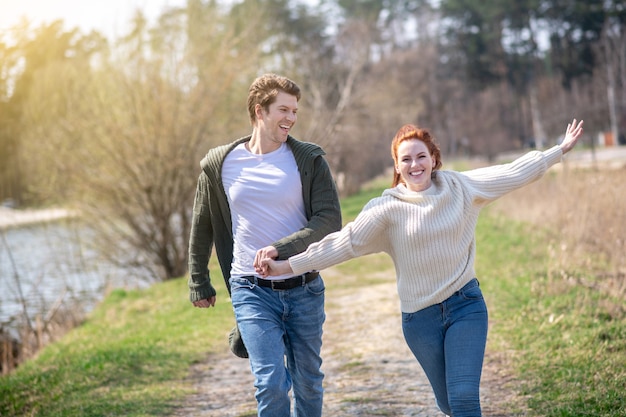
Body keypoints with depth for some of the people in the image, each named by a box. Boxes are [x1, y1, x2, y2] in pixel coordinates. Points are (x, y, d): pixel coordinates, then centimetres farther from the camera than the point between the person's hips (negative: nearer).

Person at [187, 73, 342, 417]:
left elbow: (330, 220, -11)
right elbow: (202, 226, 12)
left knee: (308, 382, 12)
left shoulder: (309, 160, -3)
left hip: (304, 288, 1)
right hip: (252, 290, -1)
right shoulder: (220, 164, 0)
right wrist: (198, 283, 15)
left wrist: (280, 249, -23)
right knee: (271, 382, -12)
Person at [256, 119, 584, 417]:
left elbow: (513, 173, 4)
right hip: (420, 316, 0)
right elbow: (343, 242, -11)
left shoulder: (461, 187, 0)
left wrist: (560, 150, 6)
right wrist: (288, 265, -18)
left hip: (465, 306, 0)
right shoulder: (387, 208, -6)